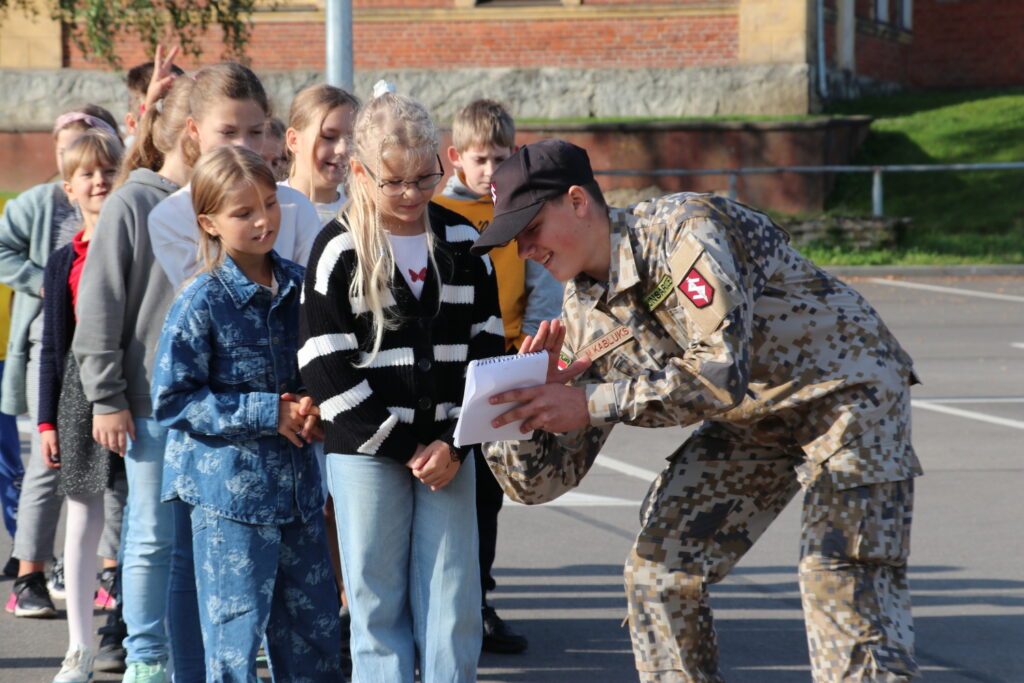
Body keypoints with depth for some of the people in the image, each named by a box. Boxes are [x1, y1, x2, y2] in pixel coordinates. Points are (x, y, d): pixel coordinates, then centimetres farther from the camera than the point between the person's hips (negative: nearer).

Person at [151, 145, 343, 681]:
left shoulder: (299, 286, 5)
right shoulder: (201, 305, -11)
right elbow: (173, 401, -12)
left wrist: (313, 410, -2)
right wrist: (266, 415, -15)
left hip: (298, 484, 5)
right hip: (229, 490, -5)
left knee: (316, 634, 10)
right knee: (235, 637, -1)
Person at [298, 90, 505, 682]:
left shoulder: (461, 241, 7)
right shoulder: (341, 249, -4)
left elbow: (486, 346, 7)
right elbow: (326, 368, -7)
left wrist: (453, 443, -5)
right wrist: (401, 447, -10)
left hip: (447, 449, 3)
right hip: (365, 452, -3)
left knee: (454, 602, 2)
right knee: (379, 604, 1)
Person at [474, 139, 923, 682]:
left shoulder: (683, 228, -23)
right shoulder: (585, 317, -1)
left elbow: (724, 372, -34)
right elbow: (546, 475, -1)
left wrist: (594, 404, -33)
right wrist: (531, 404, -23)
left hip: (844, 386, -8)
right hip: (754, 420, 8)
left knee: (839, 577, -20)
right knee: (659, 569, 1)